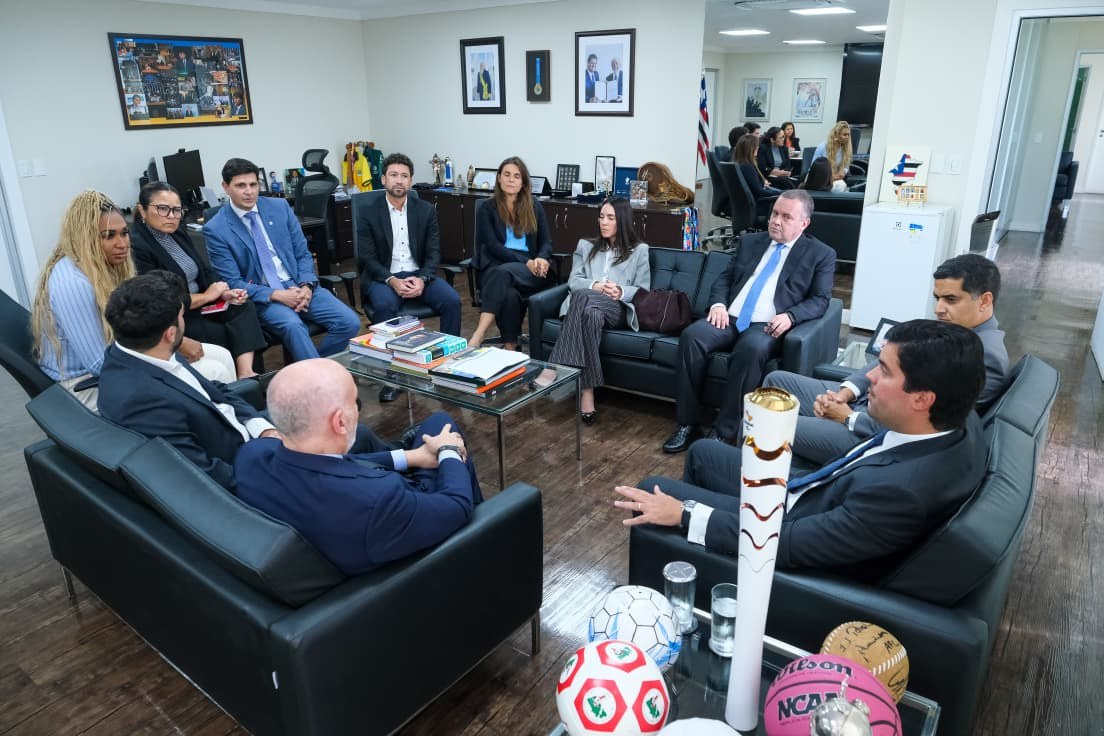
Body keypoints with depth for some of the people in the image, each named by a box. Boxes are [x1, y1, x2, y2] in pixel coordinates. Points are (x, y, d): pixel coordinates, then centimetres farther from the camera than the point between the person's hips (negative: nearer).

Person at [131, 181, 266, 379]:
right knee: (229, 334, -19)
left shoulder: (178, 236, 10)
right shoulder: (136, 247, -19)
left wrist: (224, 293, -11)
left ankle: (246, 373, -26)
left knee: (244, 307, -14)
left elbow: (205, 271, 10)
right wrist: (207, 296, -14)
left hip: (198, 306, 8)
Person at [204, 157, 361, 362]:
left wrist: (306, 286, -9)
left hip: (299, 286, 4)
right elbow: (232, 282, -6)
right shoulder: (215, 229, -3)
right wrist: (276, 295, -18)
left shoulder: (280, 207, 7)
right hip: (262, 297, -4)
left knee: (350, 322, -17)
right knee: (293, 327, -36)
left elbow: (303, 254, 10)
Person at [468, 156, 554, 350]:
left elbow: (546, 241, 12)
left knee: (503, 273, -36)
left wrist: (541, 259, -13)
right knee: (509, 295, -38)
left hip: (530, 270, 0)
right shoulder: (487, 208, 7)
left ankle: (477, 338, -46)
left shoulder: (533, 206, 14)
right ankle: (510, 347, -35)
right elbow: (493, 246, -3)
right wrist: (525, 261, -15)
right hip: (496, 266, 0)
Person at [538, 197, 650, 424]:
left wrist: (621, 292, -13)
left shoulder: (639, 250, 19)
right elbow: (573, 281, 11)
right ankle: (587, 393, -46)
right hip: (587, 306, 2)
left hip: (619, 310, -2)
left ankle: (555, 370, -44)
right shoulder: (585, 246, 26)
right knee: (591, 314, -40)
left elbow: (643, 291, 9)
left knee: (582, 297, -37)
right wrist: (596, 286, -11)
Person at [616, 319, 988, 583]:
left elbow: (787, 543, -32)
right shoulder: (960, 422, -15)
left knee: (653, 490, 2)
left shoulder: (901, 490, -39)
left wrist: (683, 514, -25)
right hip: (820, 497, 9)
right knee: (702, 452, 22)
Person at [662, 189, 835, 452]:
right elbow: (724, 278, 19)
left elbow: (820, 300, 3)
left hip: (767, 326, -4)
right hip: (730, 318, 4)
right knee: (691, 336, -27)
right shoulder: (750, 242, 20)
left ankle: (725, 431, -28)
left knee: (751, 349, -38)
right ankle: (688, 422, -19)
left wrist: (789, 316, -16)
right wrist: (718, 304, -2)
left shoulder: (821, 254, 9)